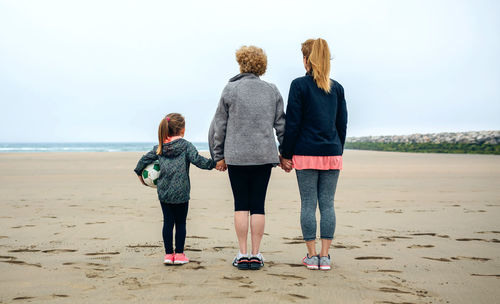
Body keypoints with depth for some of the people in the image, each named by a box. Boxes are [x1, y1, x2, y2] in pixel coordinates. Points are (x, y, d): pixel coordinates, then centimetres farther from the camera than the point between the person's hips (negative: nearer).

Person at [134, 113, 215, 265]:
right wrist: (214, 163, -3)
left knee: (168, 222, 10)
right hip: (180, 192, -4)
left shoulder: (160, 148, 8)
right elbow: (198, 160, -13)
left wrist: (139, 173, 29)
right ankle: (179, 254, 11)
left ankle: (168, 254, 13)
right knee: (180, 223, 7)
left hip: (163, 192, 4)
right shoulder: (186, 146, -6)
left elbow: (144, 159, 13)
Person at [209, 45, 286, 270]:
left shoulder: (230, 89, -1)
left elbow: (219, 125, 2)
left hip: (237, 156, -2)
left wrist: (219, 155, 10)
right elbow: (281, 124, 8)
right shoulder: (272, 91, 6)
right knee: (258, 205, 6)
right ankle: (256, 254, 7)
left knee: (241, 205, 4)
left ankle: (243, 255, 5)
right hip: (264, 155, 2)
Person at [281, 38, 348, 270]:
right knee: (327, 204, 6)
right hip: (332, 154, 3)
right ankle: (325, 256, 7)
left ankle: (312, 255, 6)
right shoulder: (337, 88, 9)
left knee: (308, 203, 3)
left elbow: (292, 123, -6)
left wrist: (286, 154, 0)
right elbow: (342, 124, 12)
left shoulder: (299, 85, -4)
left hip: (306, 153, -3)